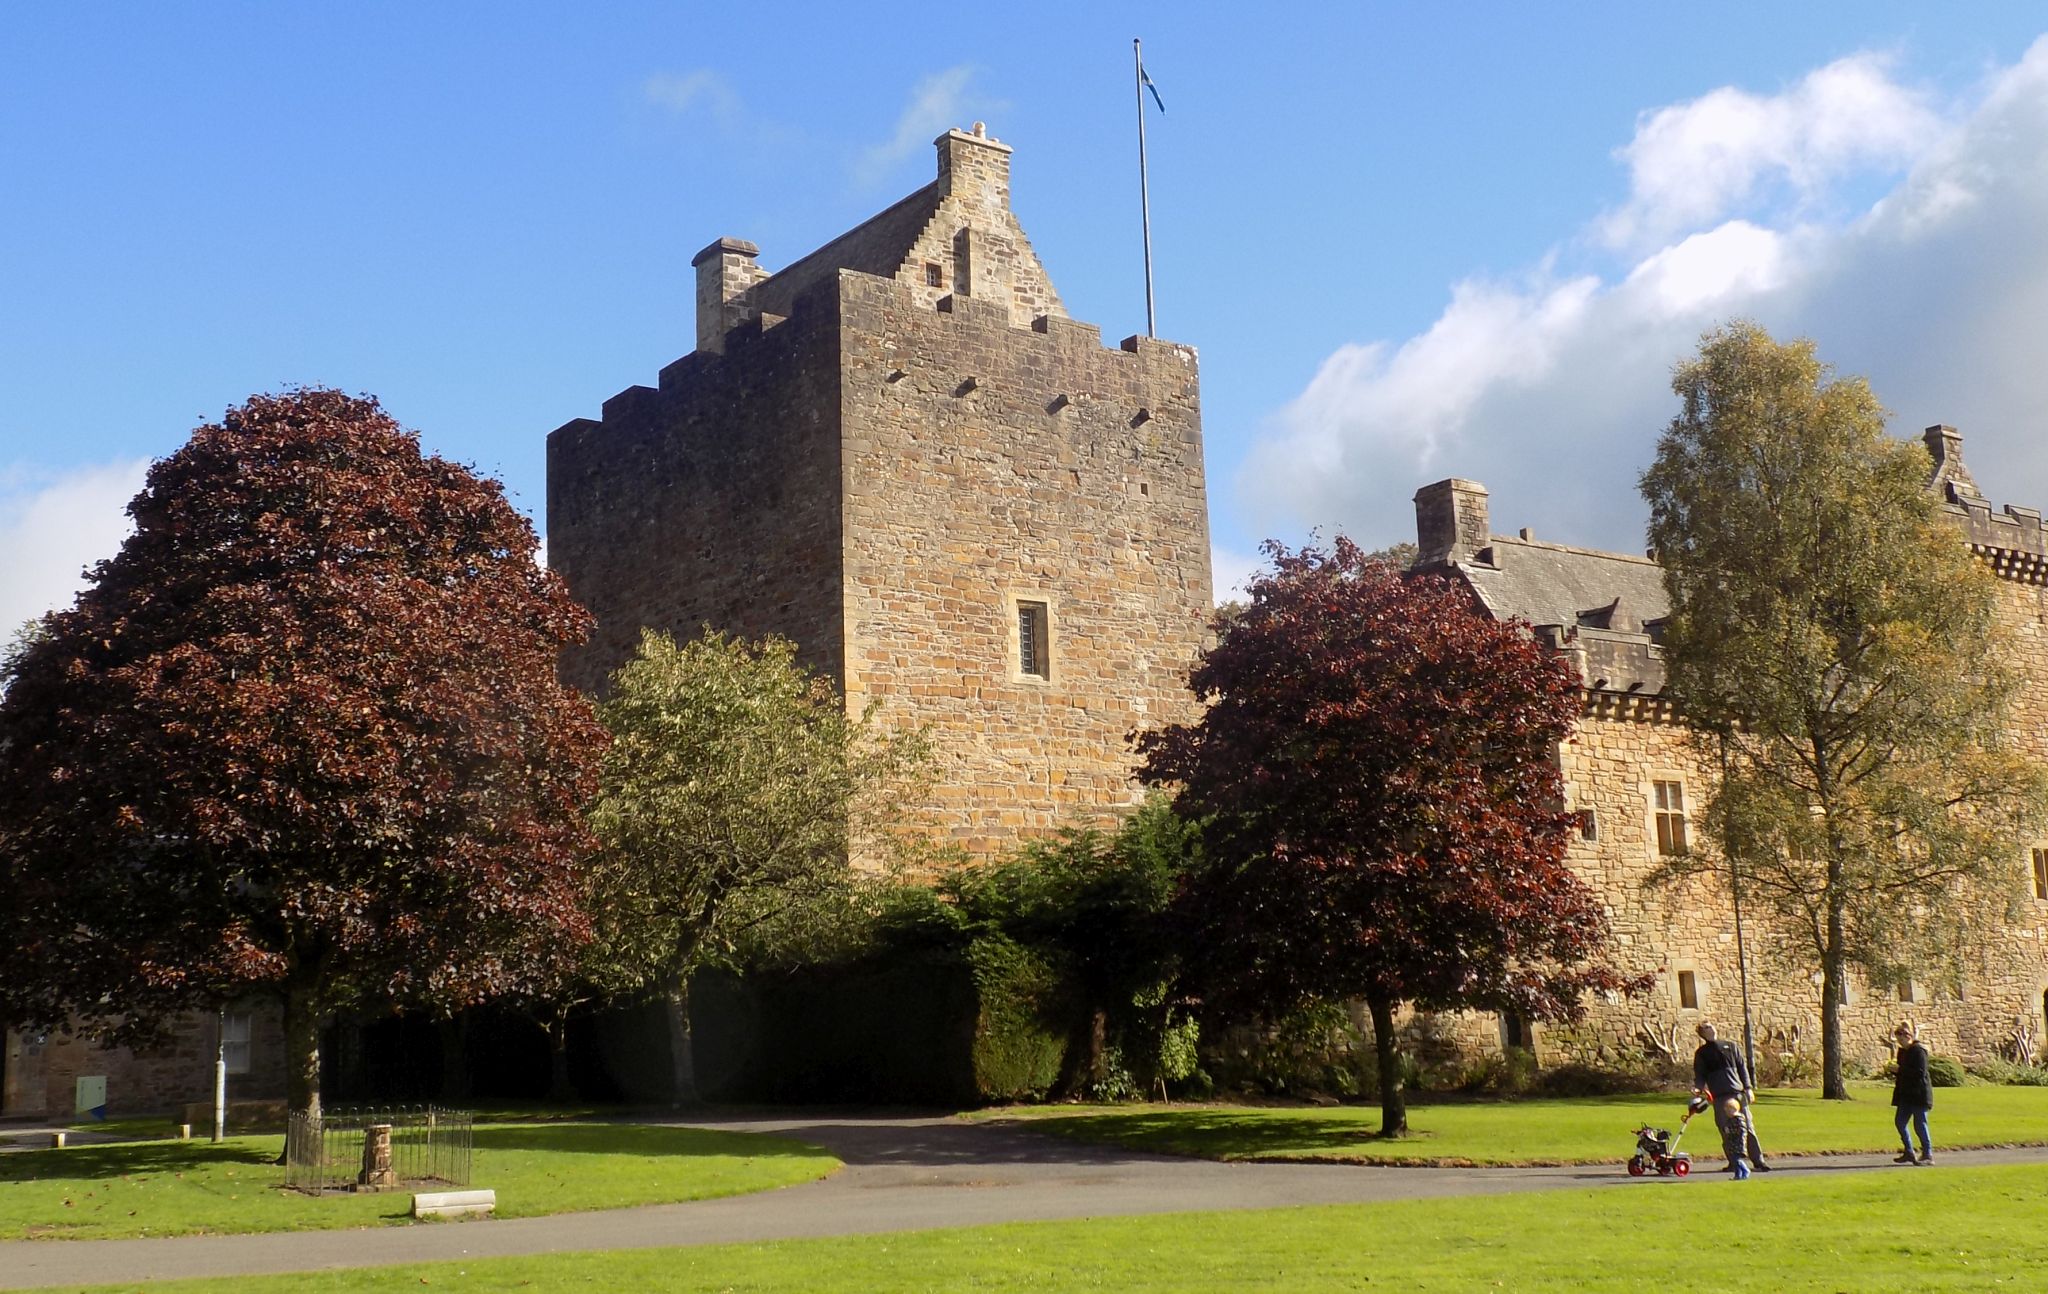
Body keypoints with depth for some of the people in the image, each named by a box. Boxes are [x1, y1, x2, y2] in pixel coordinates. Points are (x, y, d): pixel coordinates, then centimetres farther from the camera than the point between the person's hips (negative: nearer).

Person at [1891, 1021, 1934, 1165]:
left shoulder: (1919, 1051, -14)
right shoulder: (1903, 1051, 13)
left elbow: (1920, 1073, -21)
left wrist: (1901, 1070, -21)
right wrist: (1898, 1079, 5)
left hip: (1919, 1094, -9)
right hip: (1906, 1094, 9)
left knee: (1919, 1124, -4)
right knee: (1899, 1121, 6)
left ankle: (1928, 1155, 6)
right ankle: (1908, 1152, 15)